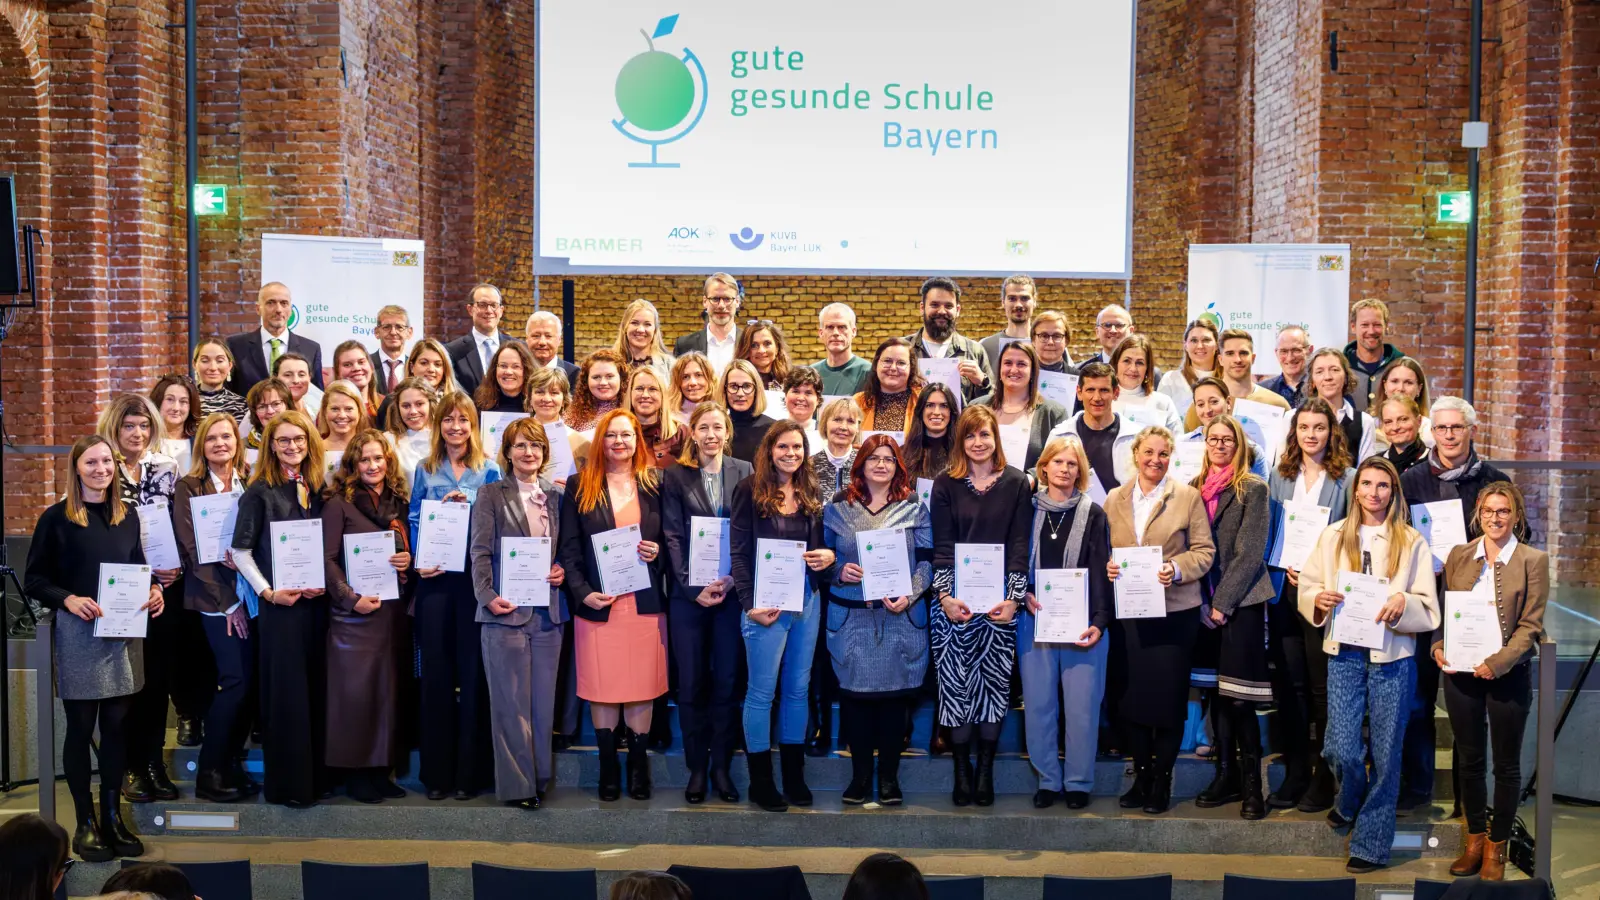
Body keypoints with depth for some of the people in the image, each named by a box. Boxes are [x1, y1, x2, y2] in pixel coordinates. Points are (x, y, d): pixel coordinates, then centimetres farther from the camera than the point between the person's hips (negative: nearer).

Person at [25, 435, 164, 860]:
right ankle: (85, 823, 13)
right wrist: (68, 599, -20)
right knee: (80, 728, 4)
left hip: (125, 633, 4)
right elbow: (35, 580, -3)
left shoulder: (128, 516, 10)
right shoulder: (56, 518, -4)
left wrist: (153, 591, -4)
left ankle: (113, 817, 18)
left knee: (117, 726, 8)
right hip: (78, 634, -4)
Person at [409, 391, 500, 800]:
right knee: (436, 671, 2)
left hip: (476, 578, -2)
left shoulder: (489, 471, 5)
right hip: (435, 578, 2)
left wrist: (467, 505, -13)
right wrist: (420, 561, -7)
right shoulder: (425, 470, 11)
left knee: (473, 671, -1)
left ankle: (469, 772, 8)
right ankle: (436, 771, 10)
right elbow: (415, 521, 8)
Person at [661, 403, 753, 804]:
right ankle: (696, 767, 14)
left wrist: (731, 580, -10)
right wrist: (692, 587, -10)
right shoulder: (675, 475, 4)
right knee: (691, 682, 3)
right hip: (688, 593, 0)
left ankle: (721, 765, 15)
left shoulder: (744, 472, 5)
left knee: (727, 681, 4)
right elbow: (673, 536, 0)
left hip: (733, 590, 0)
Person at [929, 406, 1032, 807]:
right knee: (956, 681, -1)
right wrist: (945, 596, -8)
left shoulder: (1016, 483, 5)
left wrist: (1013, 598, -7)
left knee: (994, 680, 1)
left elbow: (1020, 545, 2)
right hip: (954, 600, 0)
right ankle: (962, 770, 11)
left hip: (1000, 601, 0)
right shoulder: (946, 484, 4)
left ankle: (985, 770, 12)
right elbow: (941, 546, 2)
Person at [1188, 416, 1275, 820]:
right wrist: (1202, 603, 2)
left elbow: (1250, 553, -8)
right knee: (1217, 693, 9)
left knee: (1238, 696, -8)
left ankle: (1251, 783, 0)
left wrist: (1223, 602, -13)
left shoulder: (1253, 490, -3)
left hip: (1242, 602, -5)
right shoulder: (1194, 488, 11)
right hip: (1206, 605, 5)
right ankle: (1226, 775, 17)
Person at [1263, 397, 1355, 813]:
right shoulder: (1278, 476, 11)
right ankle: (1295, 773, 14)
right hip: (1286, 588, 4)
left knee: (1322, 685, 0)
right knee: (1288, 683, 5)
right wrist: (1285, 566, -4)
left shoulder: (1346, 478, -1)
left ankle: (1323, 776, 9)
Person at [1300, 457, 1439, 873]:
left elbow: (1430, 610, -2)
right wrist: (1319, 599, -12)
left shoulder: (1412, 542, 1)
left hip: (1393, 655, -1)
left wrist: (1403, 603, -23)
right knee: (1342, 748, -6)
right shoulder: (1333, 536, 6)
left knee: (1385, 753, 4)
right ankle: (1349, 802, 28)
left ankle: (1371, 843, 18)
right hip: (1344, 652, 1)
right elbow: (1306, 588, 10)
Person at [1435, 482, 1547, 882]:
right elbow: (1443, 609, 9)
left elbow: (1531, 624, -8)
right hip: (1460, 671, 3)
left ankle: (1496, 847, 19)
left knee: (1506, 764, 7)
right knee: (1469, 760, 12)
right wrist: (1438, 647, -9)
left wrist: (1497, 663, -18)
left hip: (1508, 674, -3)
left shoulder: (1533, 561, -4)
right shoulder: (1459, 556, 6)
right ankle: (1474, 839, 25)